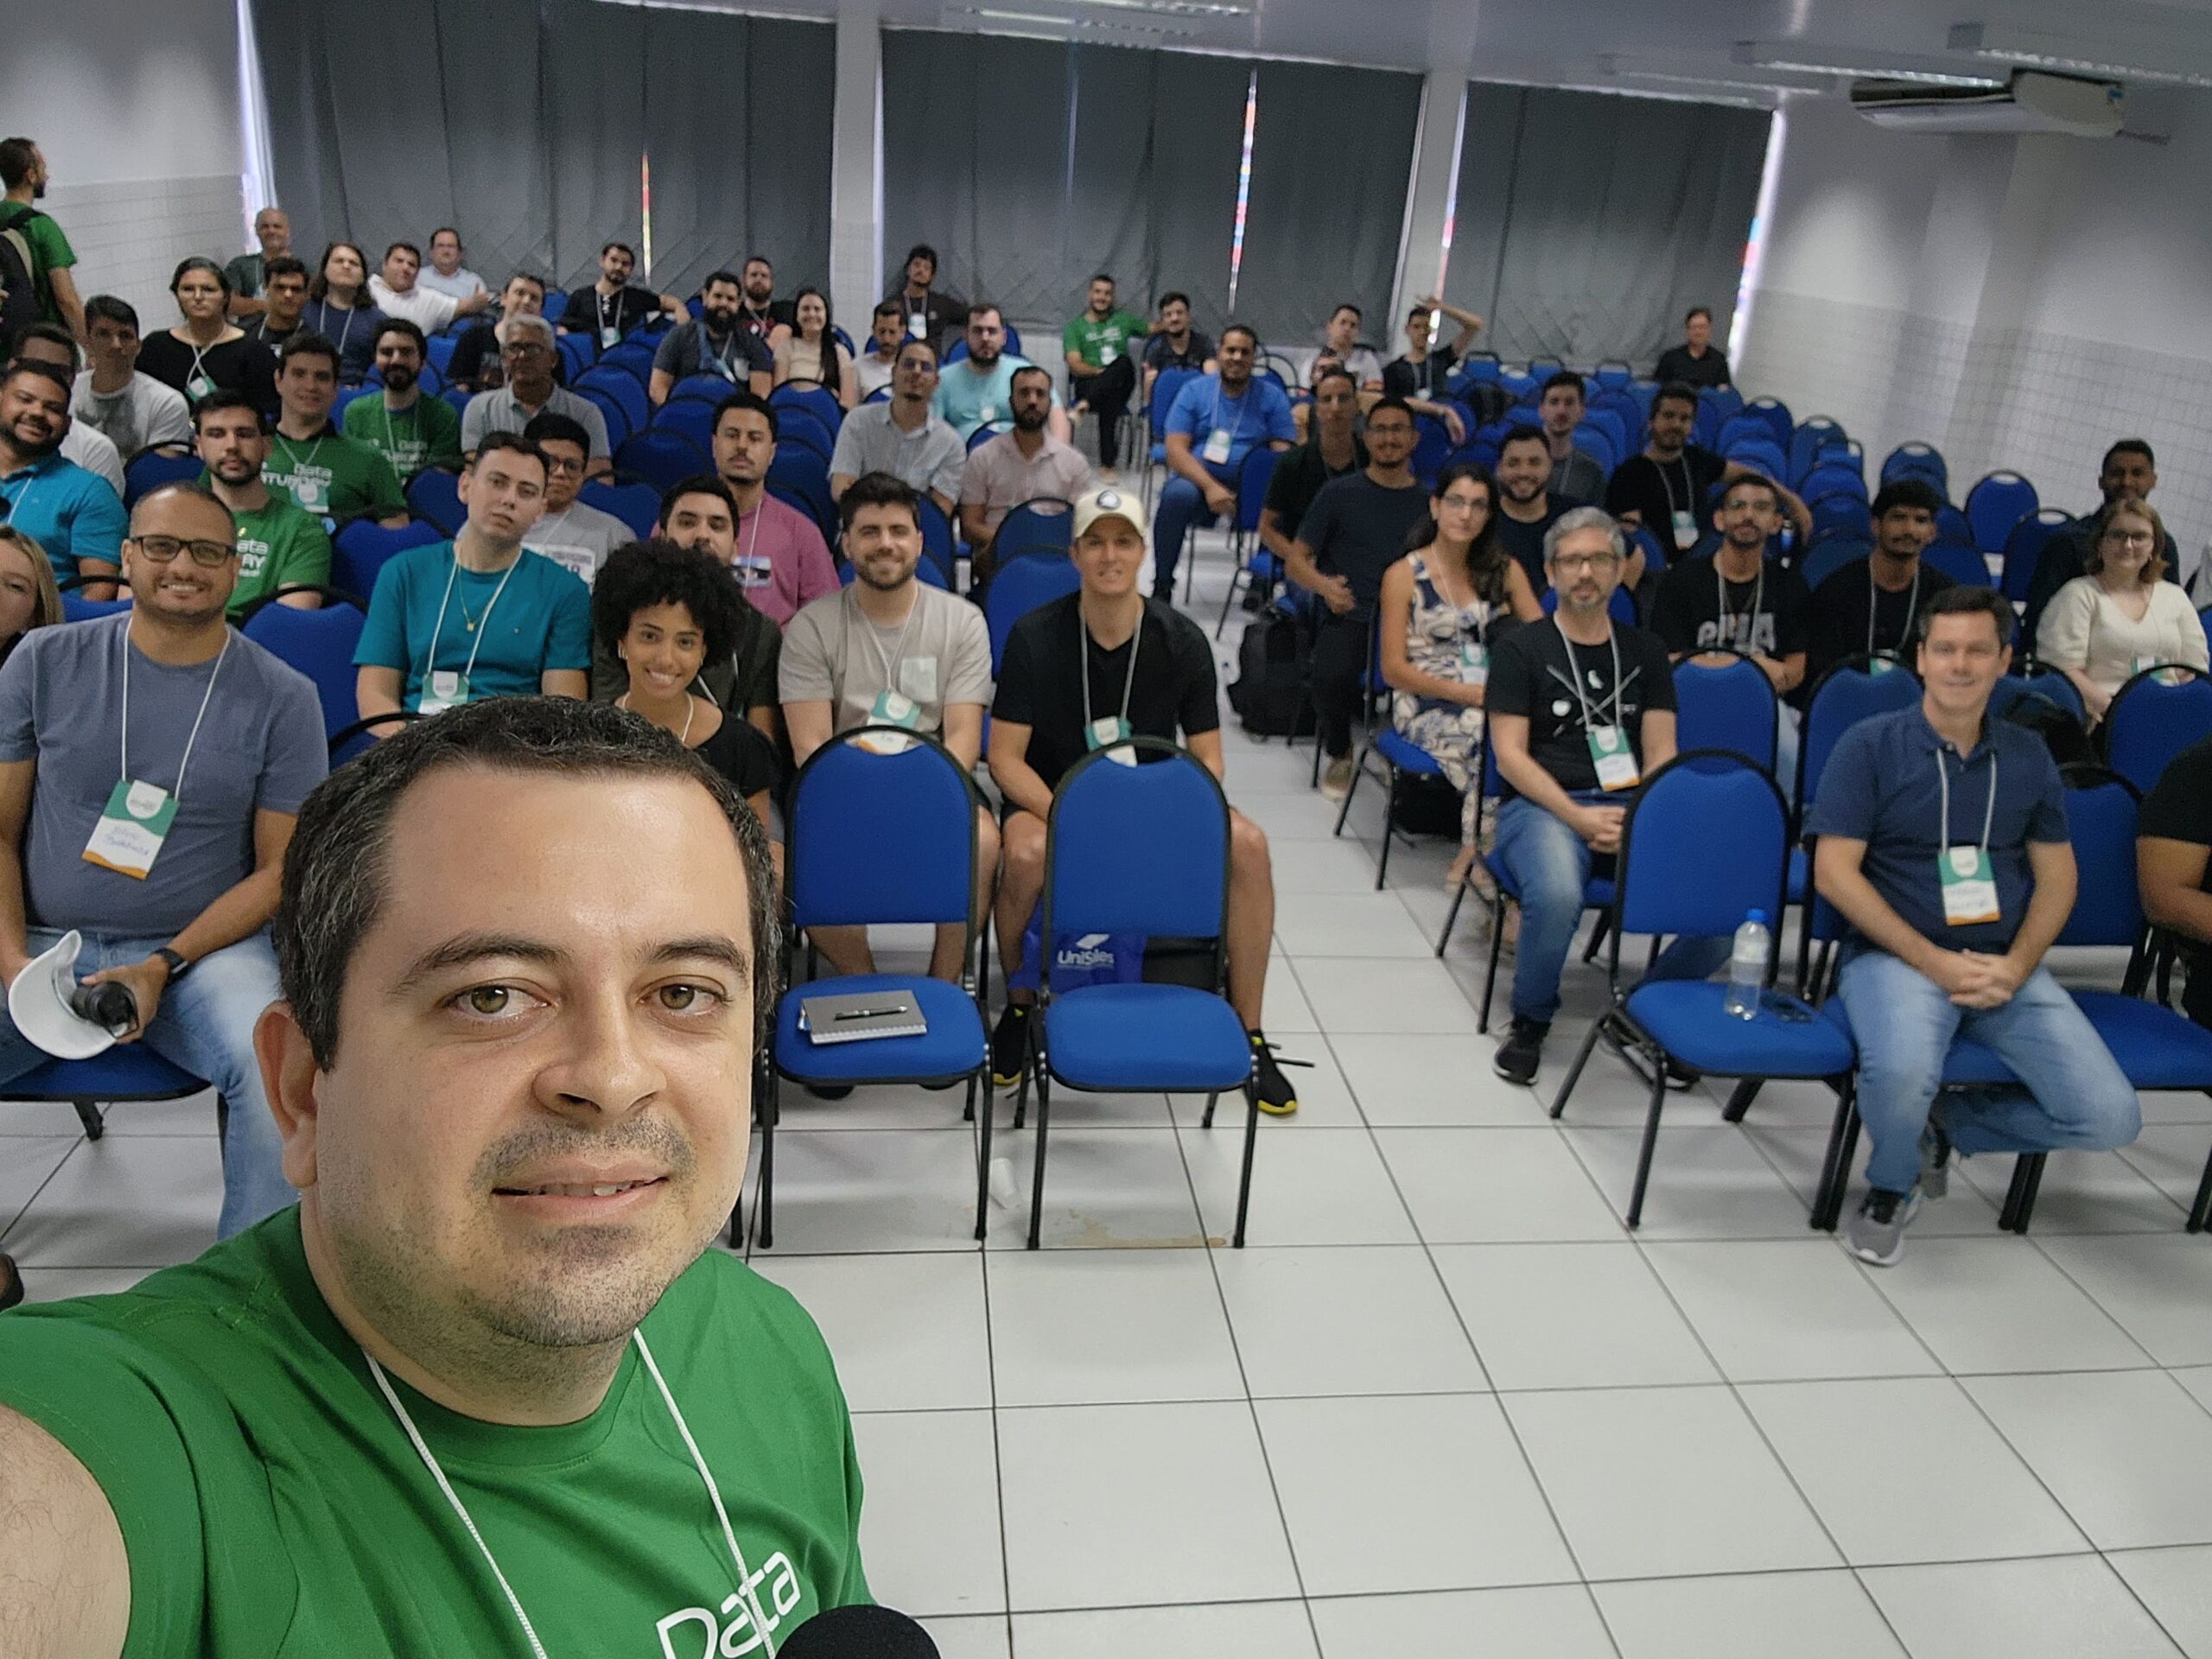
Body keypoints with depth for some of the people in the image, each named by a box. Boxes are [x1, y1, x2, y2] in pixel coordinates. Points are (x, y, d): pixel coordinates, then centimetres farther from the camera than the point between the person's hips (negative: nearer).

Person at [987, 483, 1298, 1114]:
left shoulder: (1182, 640, -4)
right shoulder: (1034, 636, -9)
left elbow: (1207, 759, -1)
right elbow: (1006, 756, -10)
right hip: (1052, 800, -2)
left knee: (1247, 843, -25)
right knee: (1026, 854, -37)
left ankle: (1248, 1035, -10)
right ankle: (1019, 1008, -8)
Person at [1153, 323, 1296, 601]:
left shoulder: (1272, 396, 10)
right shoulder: (1194, 390, 7)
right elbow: (1176, 451, -3)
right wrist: (1210, 487, -20)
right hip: (1197, 481, -1)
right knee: (1177, 495, -34)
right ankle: (1162, 586, -18)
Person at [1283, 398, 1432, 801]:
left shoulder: (1429, 503, 17)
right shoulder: (1339, 493, 12)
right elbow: (1296, 560, 10)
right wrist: (1324, 585, -13)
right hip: (1347, 616, -1)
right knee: (1331, 677, -34)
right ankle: (1338, 753, 1)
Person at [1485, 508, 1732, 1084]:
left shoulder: (1644, 651, 19)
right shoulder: (1521, 650, 8)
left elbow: (1661, 754, 12)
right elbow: (1510, 755, -1)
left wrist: (1639, 820, -9)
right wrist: (1578, 818, -14)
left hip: (1632, 805, 4)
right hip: (1541, 805, -3)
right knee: (1557, 895, -38)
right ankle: (1530, 1024, -8)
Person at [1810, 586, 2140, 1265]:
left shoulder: (2026, 755, 12)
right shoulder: (1870, 746, -2)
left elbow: (2057, 876, 12)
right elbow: (1834, 872, -8)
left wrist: (2016, 966, -7)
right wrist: (1933, 961, -15)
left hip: (2006, 965, 5)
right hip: (1894, 955, -4)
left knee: (2111, 1117, -12)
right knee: (1902, 1074, -36)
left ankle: (1944, 1123, 14)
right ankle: (1890, 1187, -1)